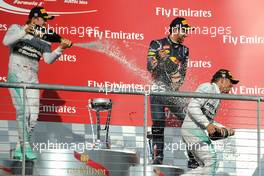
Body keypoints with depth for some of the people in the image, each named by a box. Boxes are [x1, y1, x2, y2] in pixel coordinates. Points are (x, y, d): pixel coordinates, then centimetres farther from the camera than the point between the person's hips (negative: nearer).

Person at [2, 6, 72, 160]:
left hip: (32, 79, 5)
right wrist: (24, 32, -23)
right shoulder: (16, 29, 5)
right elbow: (6, 41, -14)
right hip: (16, 76, -5)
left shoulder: (44, 39, 13)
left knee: (33, 116, -2)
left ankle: (19, 149, 10)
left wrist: (61, 48, -13)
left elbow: (48, 59, 1)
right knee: (23, 111, -19)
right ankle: (26, 146, -17)